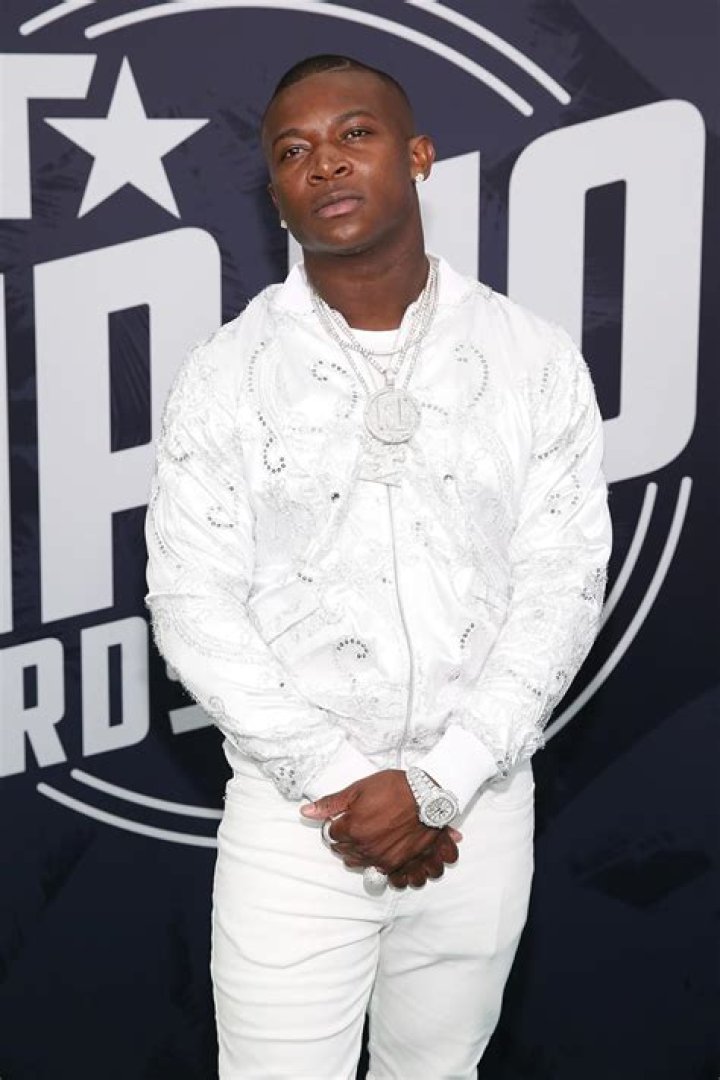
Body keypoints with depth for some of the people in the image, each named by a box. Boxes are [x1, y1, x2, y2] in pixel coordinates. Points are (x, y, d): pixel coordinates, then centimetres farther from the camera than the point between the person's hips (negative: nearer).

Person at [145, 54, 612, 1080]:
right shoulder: (226, 373, -5)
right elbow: (192, 601, -8)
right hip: (293, 813, -1)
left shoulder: (538, 362, -3)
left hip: (480, 808, 2)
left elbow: (563, 589, -5)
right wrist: (339, 781, -15)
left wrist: (435, 783, -15)